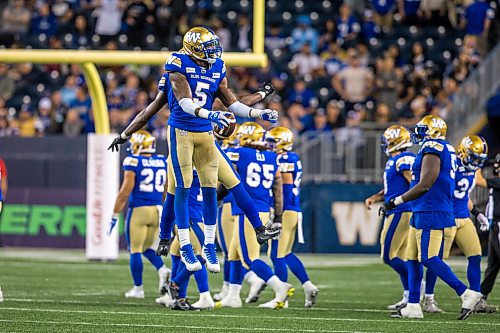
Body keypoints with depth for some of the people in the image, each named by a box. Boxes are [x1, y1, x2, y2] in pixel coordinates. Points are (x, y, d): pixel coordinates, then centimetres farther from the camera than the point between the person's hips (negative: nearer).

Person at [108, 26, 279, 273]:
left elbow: (231, 103, 12)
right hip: (181, 132, -5)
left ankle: (209, 246, 13)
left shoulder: (217, 68, 7)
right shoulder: (179, 66, -11)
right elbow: (185, 102, -20)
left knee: (210, 190, 2)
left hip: (205, 134, 5)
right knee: (183, 189, -4)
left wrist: (258, 114, 2)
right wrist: (210, 115, -34)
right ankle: (185, 247, 4)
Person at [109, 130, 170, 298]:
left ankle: (138, 288, 7)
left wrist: (115, 215, -6)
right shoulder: (163, 162, 9)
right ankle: (162, 269, -6)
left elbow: (126, 190, -11)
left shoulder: (133, 161, -7)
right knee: (146, 247, 19)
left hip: (138, 209, -5)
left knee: (135, 250, 5)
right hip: (157, 210, 5)